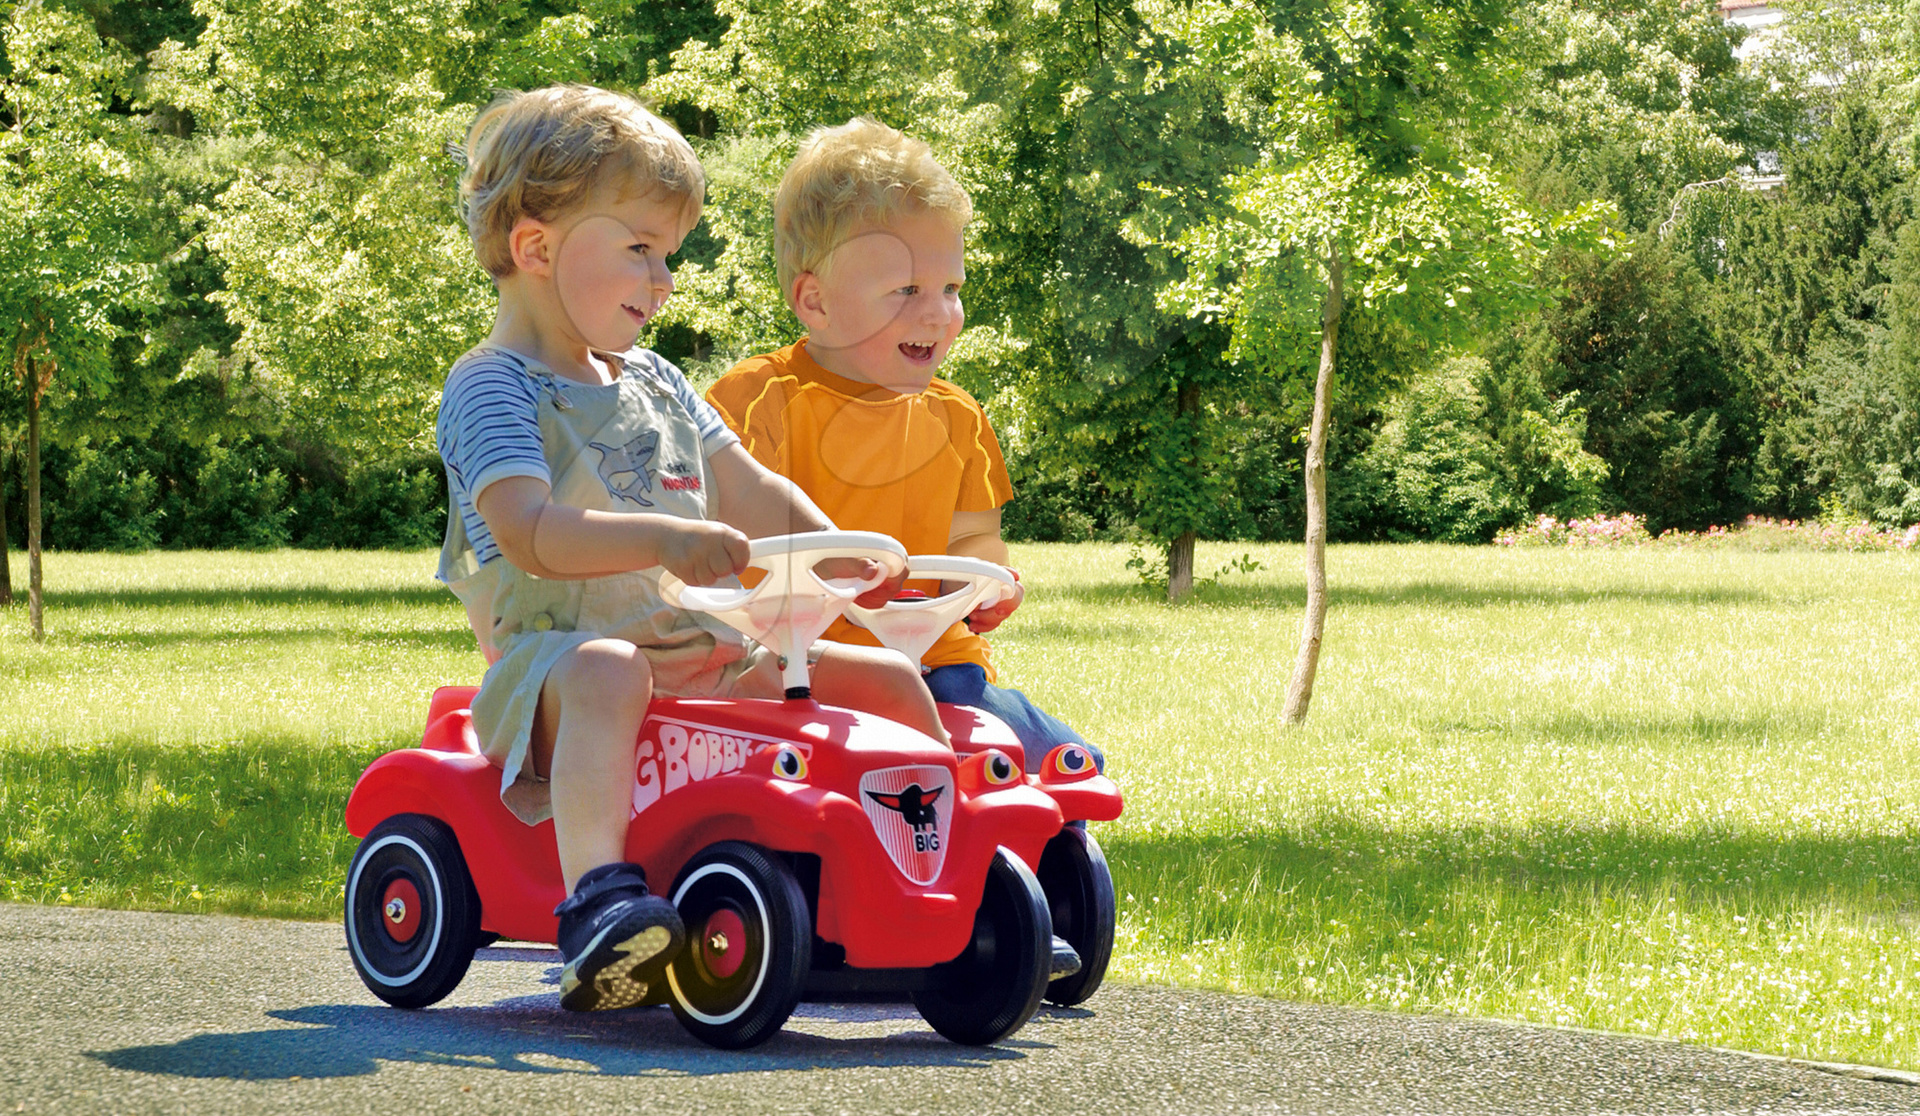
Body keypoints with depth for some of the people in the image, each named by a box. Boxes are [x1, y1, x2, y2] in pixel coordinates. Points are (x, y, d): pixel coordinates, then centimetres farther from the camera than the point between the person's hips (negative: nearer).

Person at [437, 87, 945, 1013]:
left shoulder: (653, 383, 20)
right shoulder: (490, 390, -7)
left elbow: (755, 496, 21)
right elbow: (532, 536, -23)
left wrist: (847, 561, 2)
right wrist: (664, 538, -38)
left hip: (701, 651, 8)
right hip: (555, 649, -8)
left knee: (889, 679, 4)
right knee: (606, 672, -44)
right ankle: (599, 896, -58)